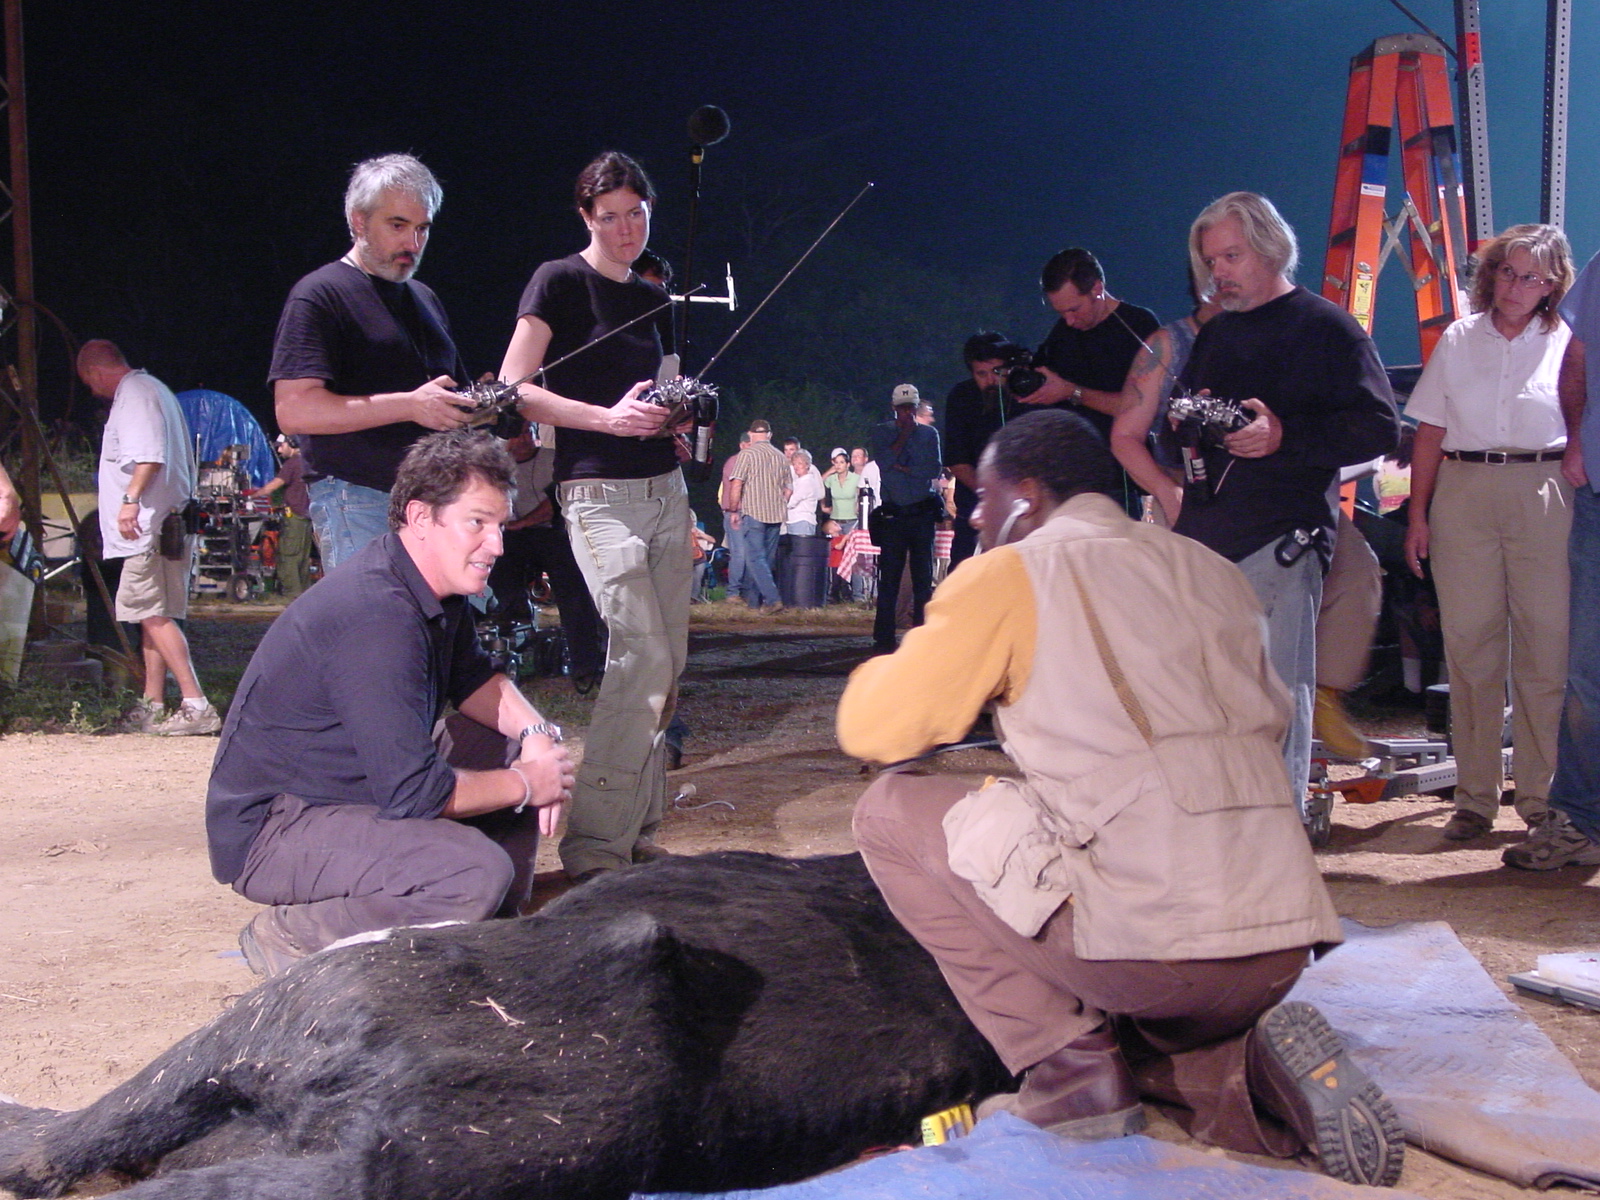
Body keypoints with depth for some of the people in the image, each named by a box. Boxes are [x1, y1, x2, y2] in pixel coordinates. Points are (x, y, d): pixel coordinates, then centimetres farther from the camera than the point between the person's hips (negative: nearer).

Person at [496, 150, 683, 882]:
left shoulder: (652, 297, 17)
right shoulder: (559, 281, -4)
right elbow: (515, 391, -11)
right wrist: (609, 417, -20)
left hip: (665, 489, 8)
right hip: (599, 493, -8)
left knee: (668, 663, 6)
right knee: (640, 655, -16)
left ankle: (639, 834, 16)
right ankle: (594, 846, -9)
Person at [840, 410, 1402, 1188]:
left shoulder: (1009, 575, 1)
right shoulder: (1210, 571, 19)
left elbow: (871, 730, 2)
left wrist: (899, 665, 25)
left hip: (1146, 940, -7)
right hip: (1283, 947, 7)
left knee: (891, 812, 9)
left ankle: (1070, 1073, 3)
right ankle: (1252, 1068, 6)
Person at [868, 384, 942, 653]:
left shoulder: (929, 433, 12)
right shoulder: (882, 431, 11)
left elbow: (934, 469, 0)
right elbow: (883, 460, -7)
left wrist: (902, 467, -4)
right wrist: (905, 433, -2)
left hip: (923, 513, 1)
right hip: (893, 515, -1)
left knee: (923, 577, 0)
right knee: (889, 577, -4)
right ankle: (883, 638, -2)